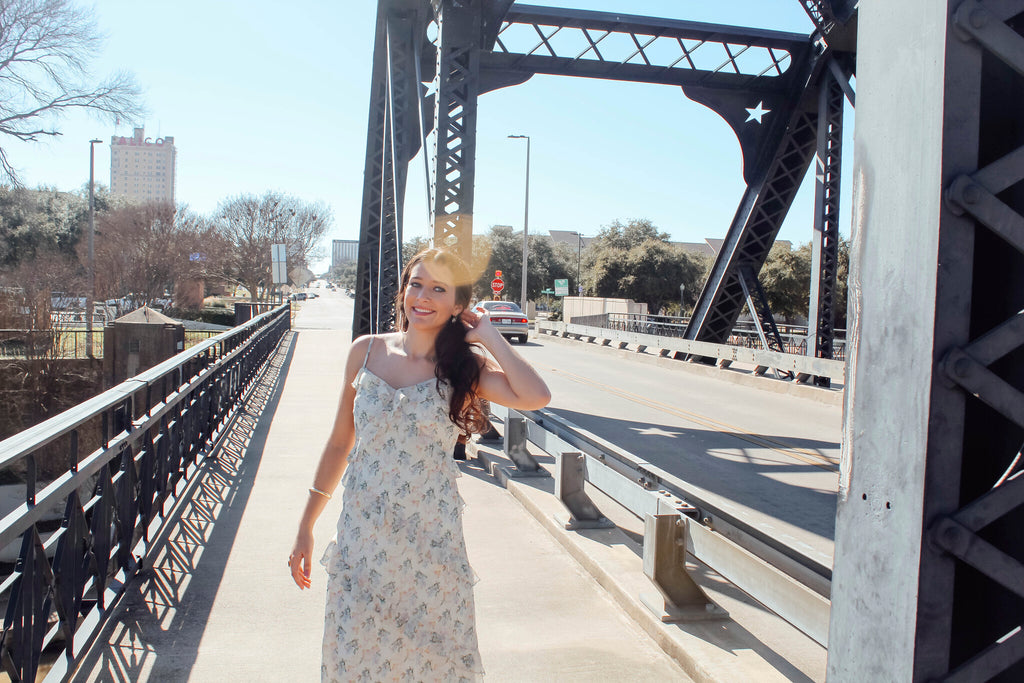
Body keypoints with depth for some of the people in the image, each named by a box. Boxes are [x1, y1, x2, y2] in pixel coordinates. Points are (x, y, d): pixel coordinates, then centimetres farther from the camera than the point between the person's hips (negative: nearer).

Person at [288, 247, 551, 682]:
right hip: (362, 539, 2)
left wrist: (486, 335, -12)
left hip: (430, 541, -1)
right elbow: (340, 443, 9)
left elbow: (535, 396, -24)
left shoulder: (465, 367, -4)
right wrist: (306, 526, 11)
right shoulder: (366, 352, 2)